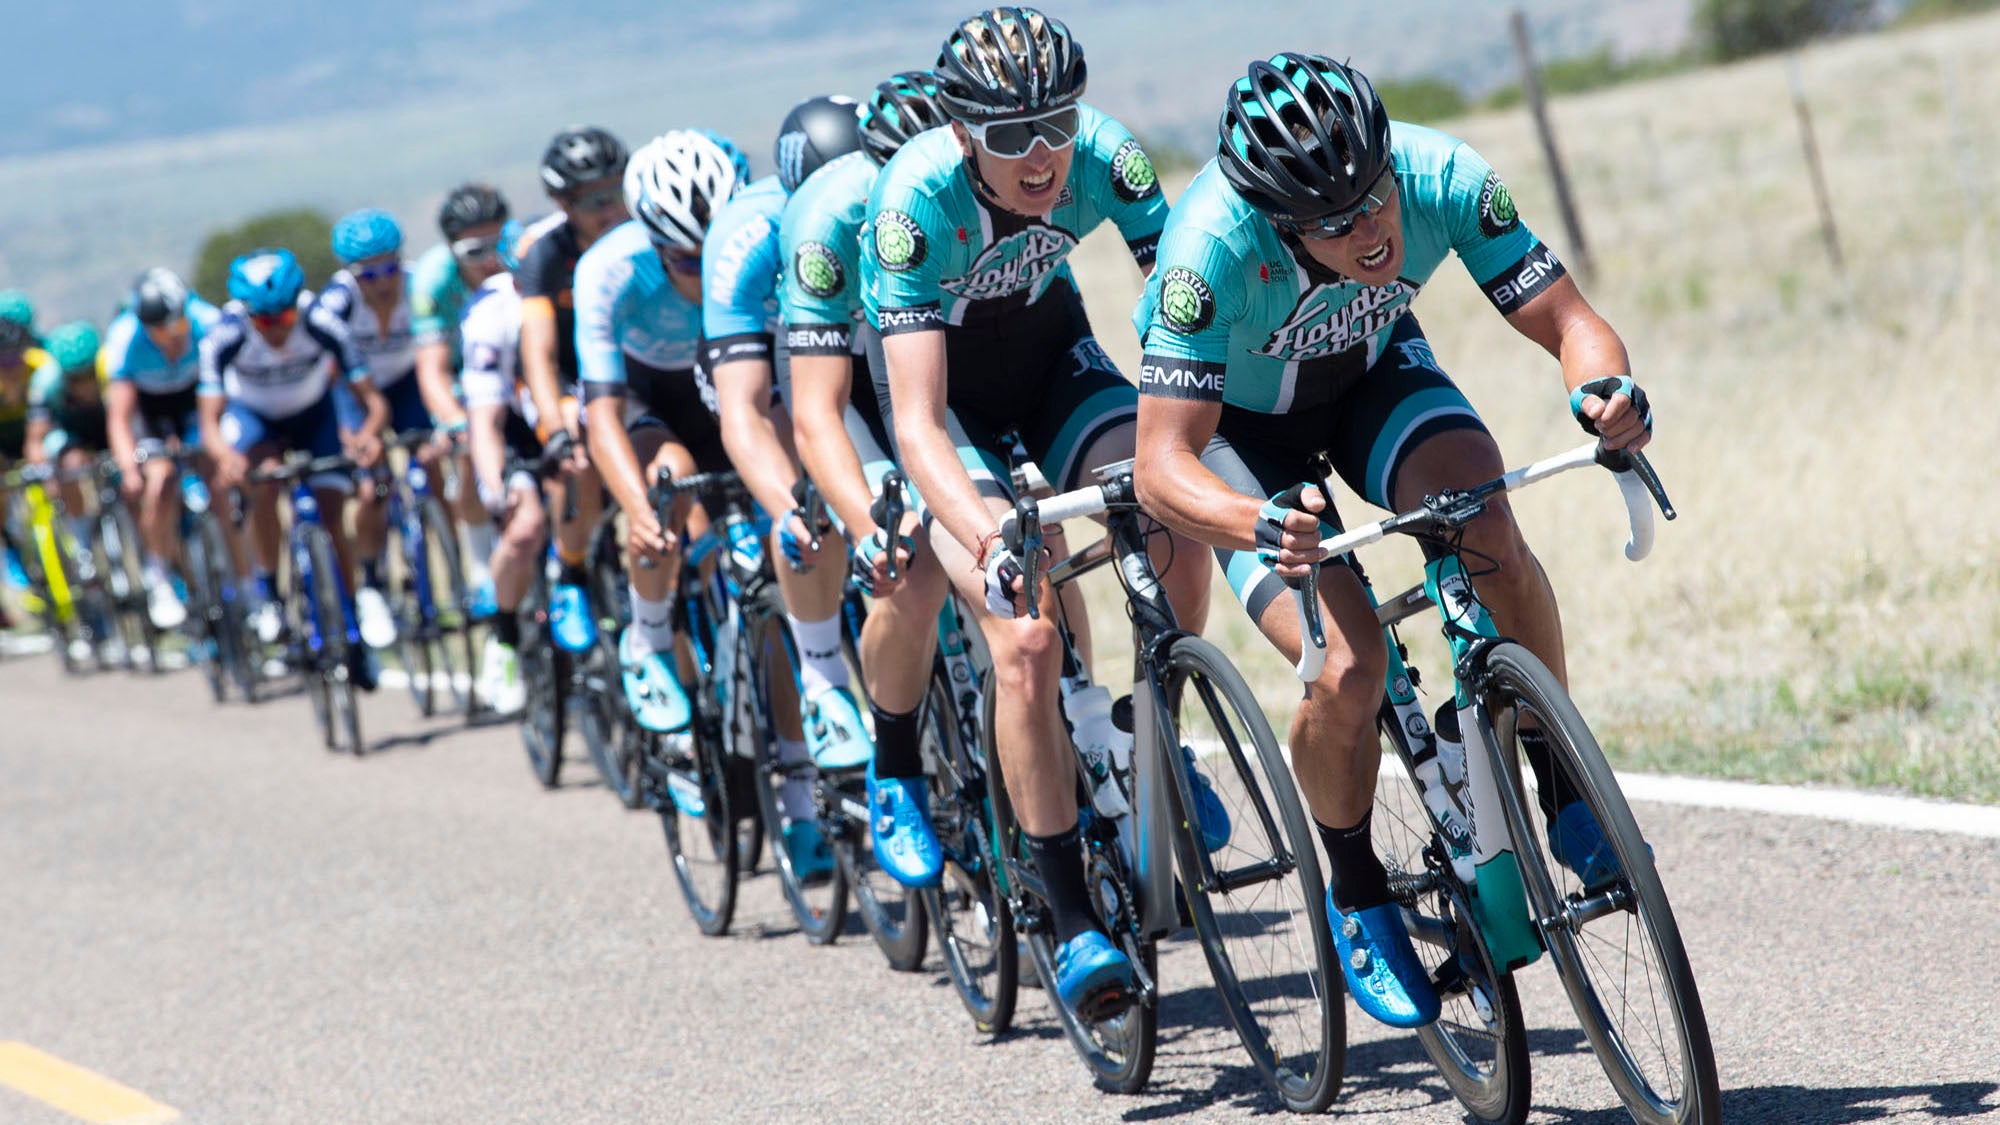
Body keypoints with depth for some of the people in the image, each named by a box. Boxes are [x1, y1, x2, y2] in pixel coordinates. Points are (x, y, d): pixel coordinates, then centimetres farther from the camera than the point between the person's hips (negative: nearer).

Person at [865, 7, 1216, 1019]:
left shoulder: (1103, 157, -25)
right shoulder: (914, 200, -34)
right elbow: (917, 421, -36)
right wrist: (987, 542, -52)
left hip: (1053, 357, 3)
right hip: (951, 394, -3)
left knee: (1177, 525, -24)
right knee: (1025, 637, -23)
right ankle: (1072, 919, -14)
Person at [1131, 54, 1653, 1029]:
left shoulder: (1441, 177, -31)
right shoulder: (1214, 245, -39)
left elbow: (1570, 323, -25)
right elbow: (1161, 466, -38)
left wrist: (1607, 388, -48)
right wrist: (1263, 526, -58)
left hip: (1372, 373, 3)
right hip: (1237, 421, -3)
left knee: (1489, 535, -29)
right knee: (1347, 669, -22)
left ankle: (1561, 787, -7)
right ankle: (1357, 898, 5)